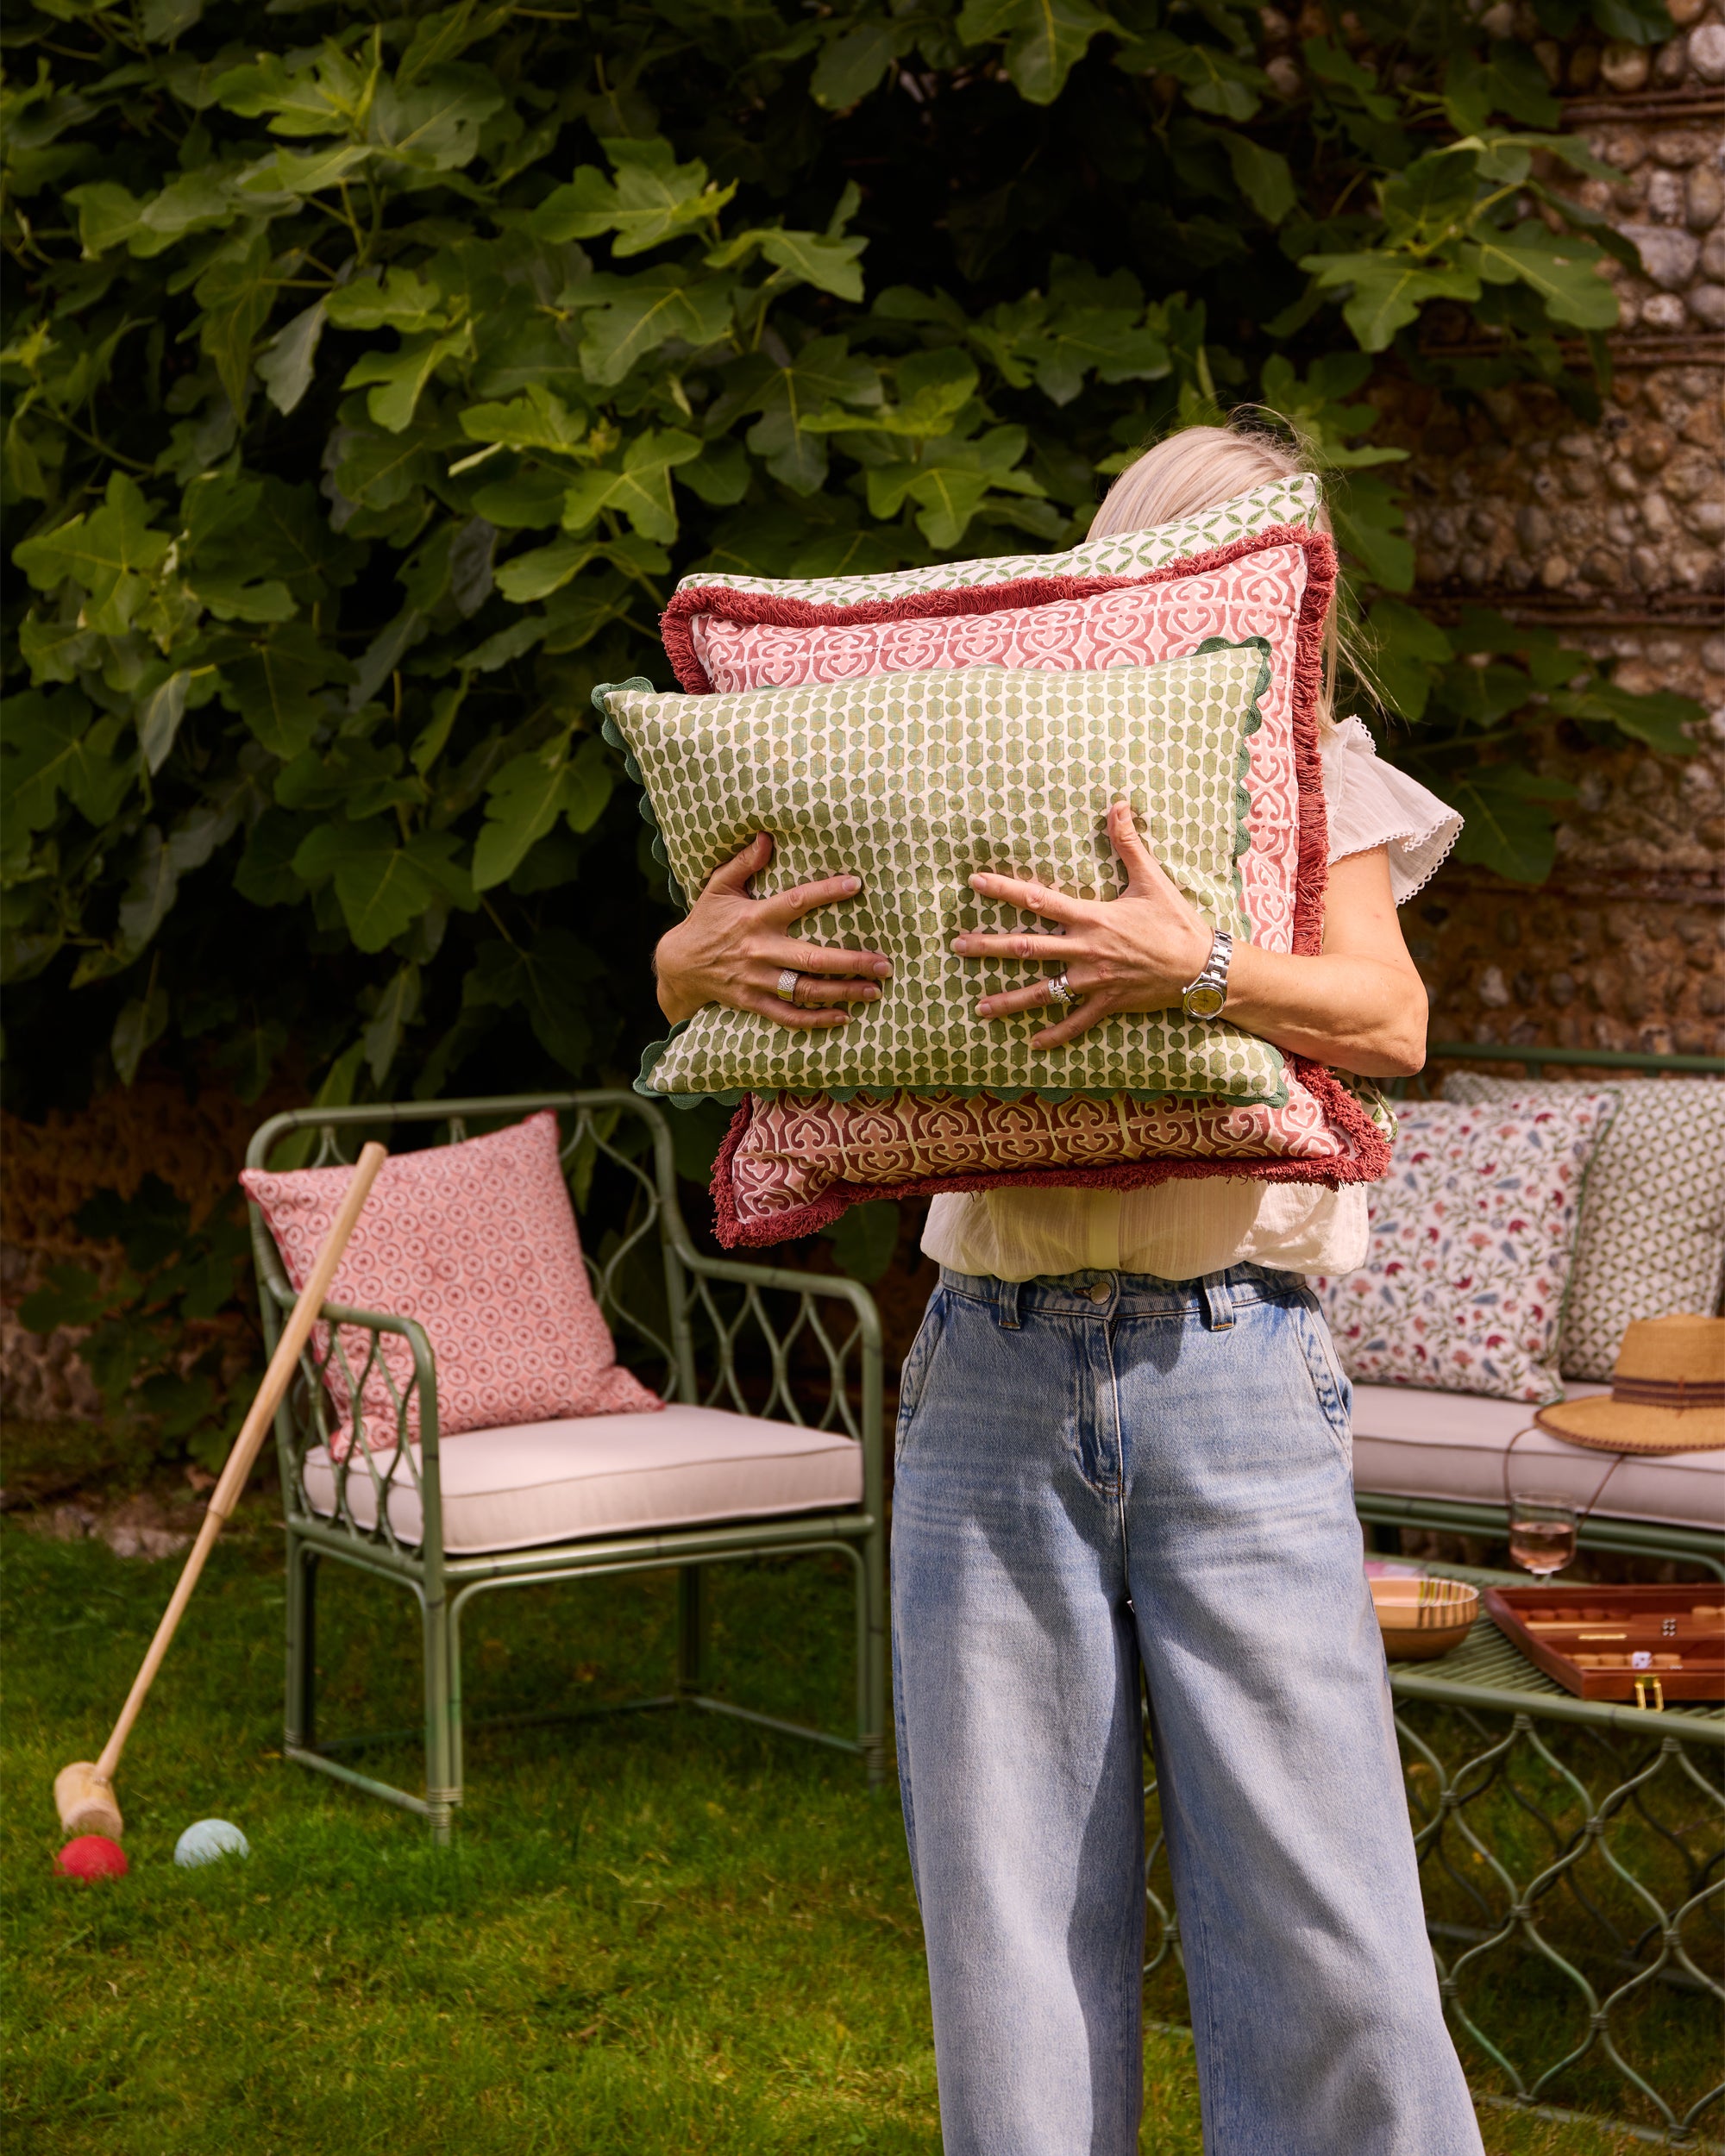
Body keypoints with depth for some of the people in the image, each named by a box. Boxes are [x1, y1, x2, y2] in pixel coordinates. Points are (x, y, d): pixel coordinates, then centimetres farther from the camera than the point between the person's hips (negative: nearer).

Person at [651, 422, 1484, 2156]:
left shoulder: (1313, 779, 8)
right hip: (994, 1377, 2)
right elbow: (700, 979, 12)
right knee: (1007, 1915, 7)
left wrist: (1194, 968, -29)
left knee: (1320, 1919, -3)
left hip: (1232, 1376, -2)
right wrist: (694, 957, -12)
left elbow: (1388, 1020, -11)